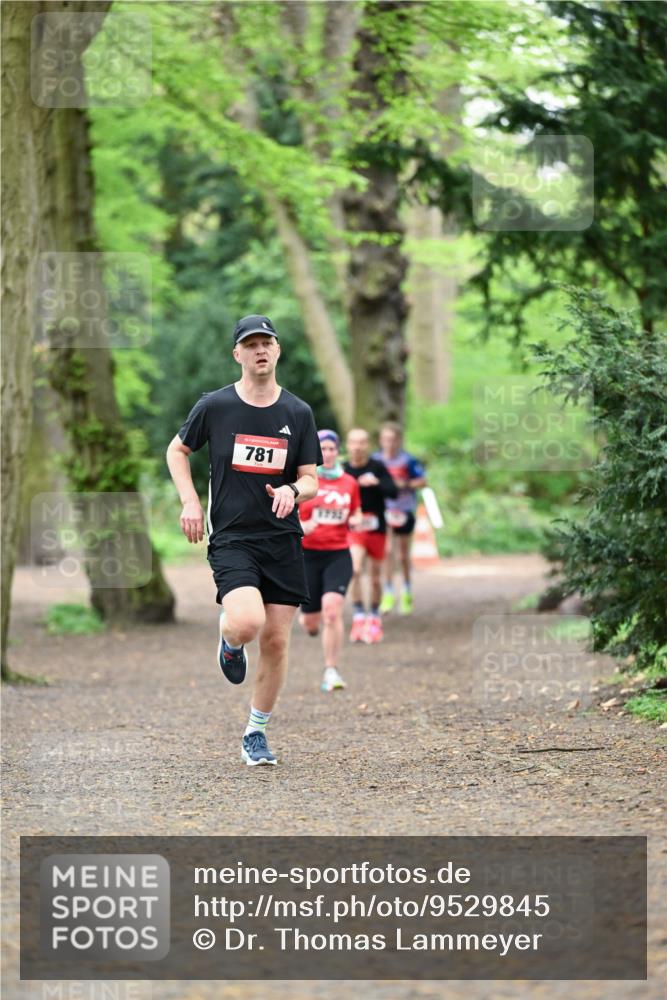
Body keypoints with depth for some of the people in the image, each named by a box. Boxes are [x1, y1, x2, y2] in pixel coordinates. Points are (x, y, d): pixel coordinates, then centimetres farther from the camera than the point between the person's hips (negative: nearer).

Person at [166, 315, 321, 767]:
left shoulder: (298, 413, 4)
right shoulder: (215, 406, -1)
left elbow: (311, 480, 8)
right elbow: (177, 450, 14)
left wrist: (292, 490, -16)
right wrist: (190, 501, 1)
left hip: (283, 540, 3)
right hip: (231, 538, -3)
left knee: (276, 641, 2)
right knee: (247, 622, -26)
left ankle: (256, 732, 19)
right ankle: (229, 640, 13)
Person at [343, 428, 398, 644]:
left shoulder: (377, 467, -4)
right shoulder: (343, 470, 0)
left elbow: (394, 492, -12)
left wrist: (377, 482, -28)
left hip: (376, 529, 1)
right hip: (353, 529, 0)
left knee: (376, 576, 9)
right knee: (354, 570, -23)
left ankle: (374, 618, 27)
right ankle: (358, 617, -17)